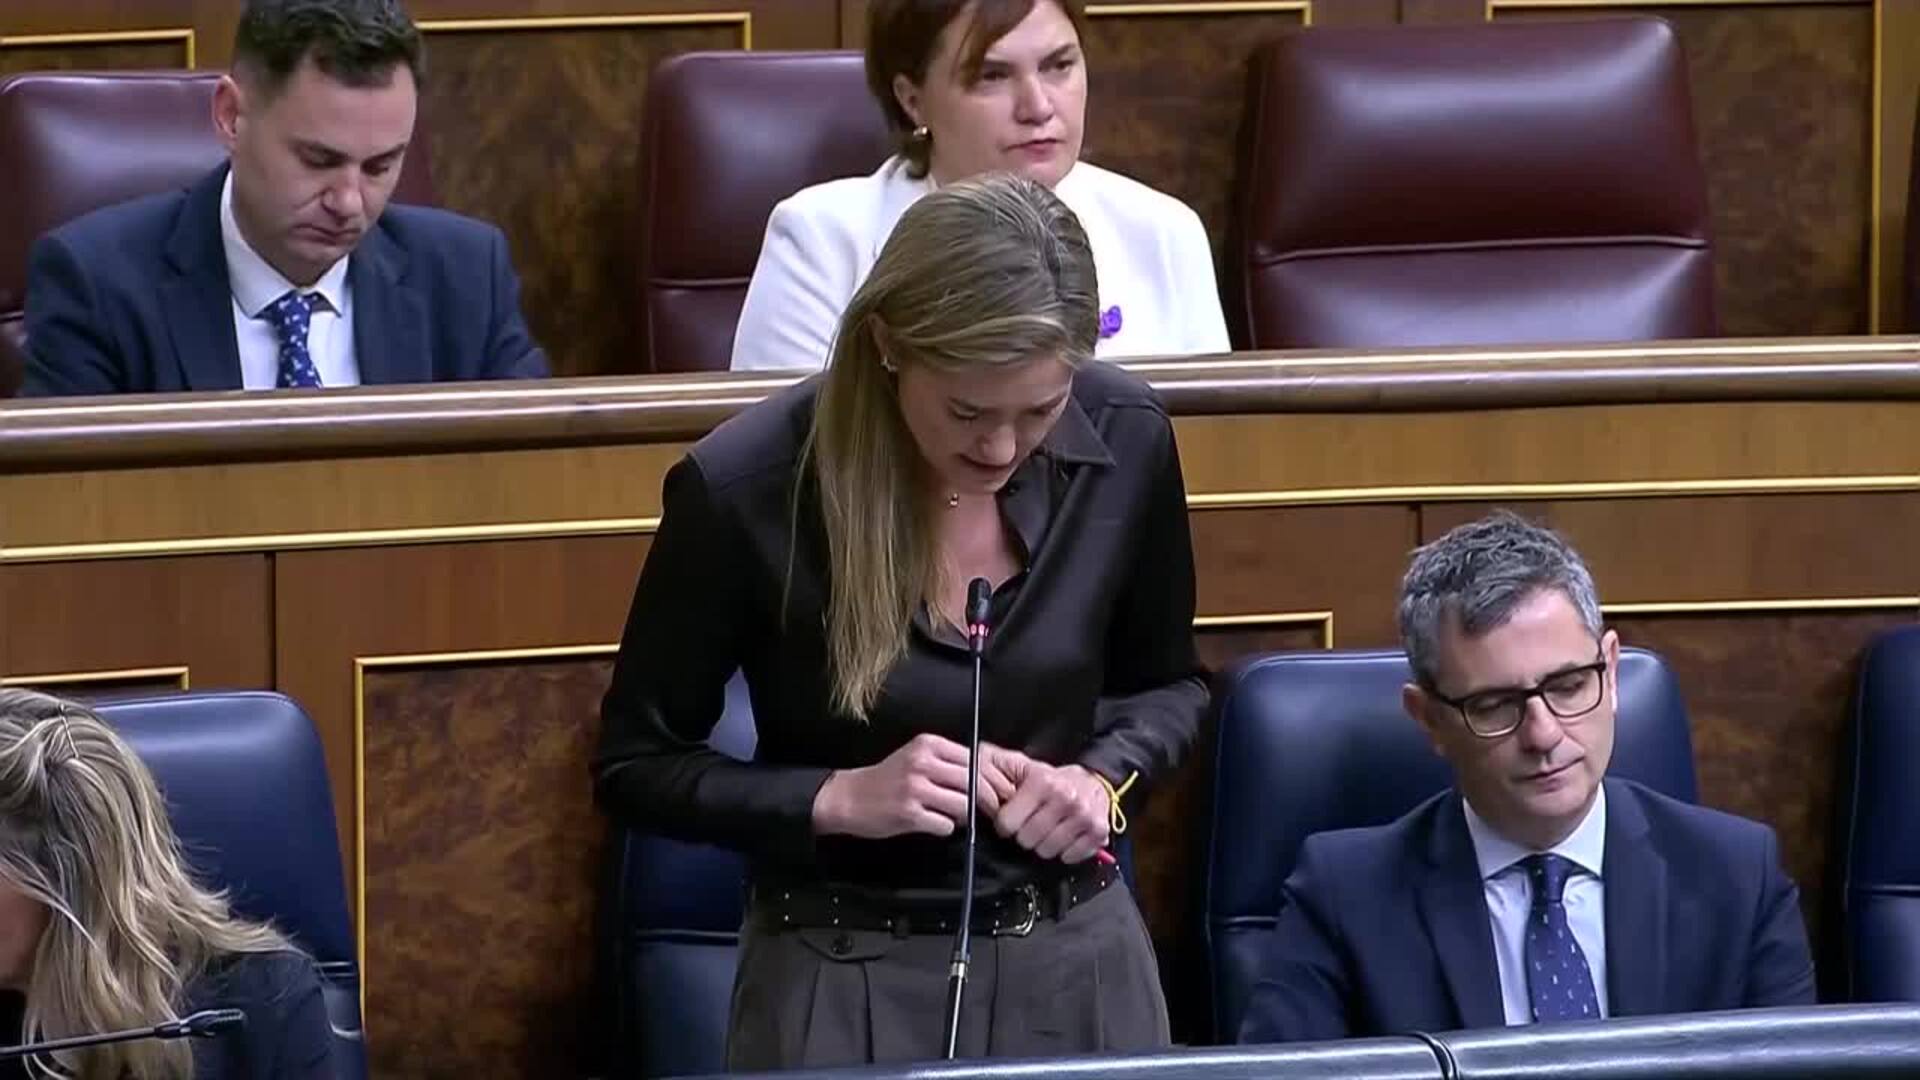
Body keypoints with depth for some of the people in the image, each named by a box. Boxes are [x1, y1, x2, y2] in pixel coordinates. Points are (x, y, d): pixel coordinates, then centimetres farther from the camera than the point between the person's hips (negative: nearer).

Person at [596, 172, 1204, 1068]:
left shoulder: (1125, 441, -11)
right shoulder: (745, 490, -20)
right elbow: (635, 768, -8)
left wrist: (1103, 778, -12)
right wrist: (841, 799, -22)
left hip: (1077, 956, 3)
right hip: (848, 975, -3)